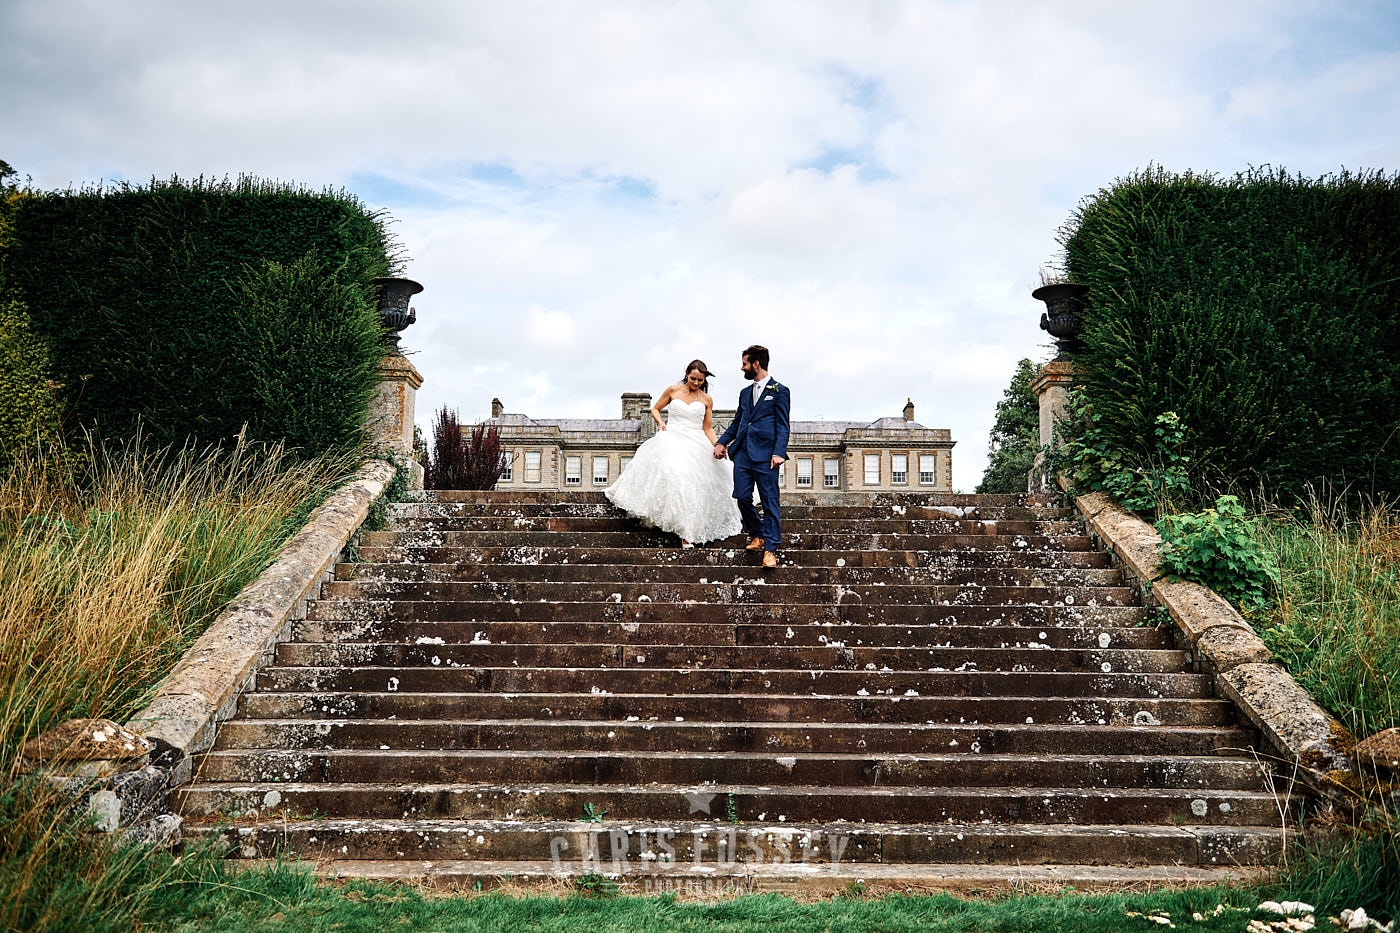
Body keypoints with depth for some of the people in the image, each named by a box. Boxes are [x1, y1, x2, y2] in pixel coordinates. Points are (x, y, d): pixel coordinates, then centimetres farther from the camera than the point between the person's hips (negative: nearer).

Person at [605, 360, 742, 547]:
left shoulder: (707, 400, 10)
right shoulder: (673, 390, 8)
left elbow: (708, 428, 13)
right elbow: (655, 409, 18)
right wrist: (660, 422, -2)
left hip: (695, 444, 0)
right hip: (672, 439, 0)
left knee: (691, 485, -12)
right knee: (669, 474, -25)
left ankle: (687, 533, -11)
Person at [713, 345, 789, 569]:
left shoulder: (779, 391, 2)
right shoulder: (745, 393, 21)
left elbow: (782, 426, -4)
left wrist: (779, 452, -15)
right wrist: (722, 442, 12)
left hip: (765, 455, -6)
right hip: (743, 452, 6)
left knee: (769, 502, -5)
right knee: (742, 497, 1)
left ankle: (770, 550, -4)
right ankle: (758, 537, 20)